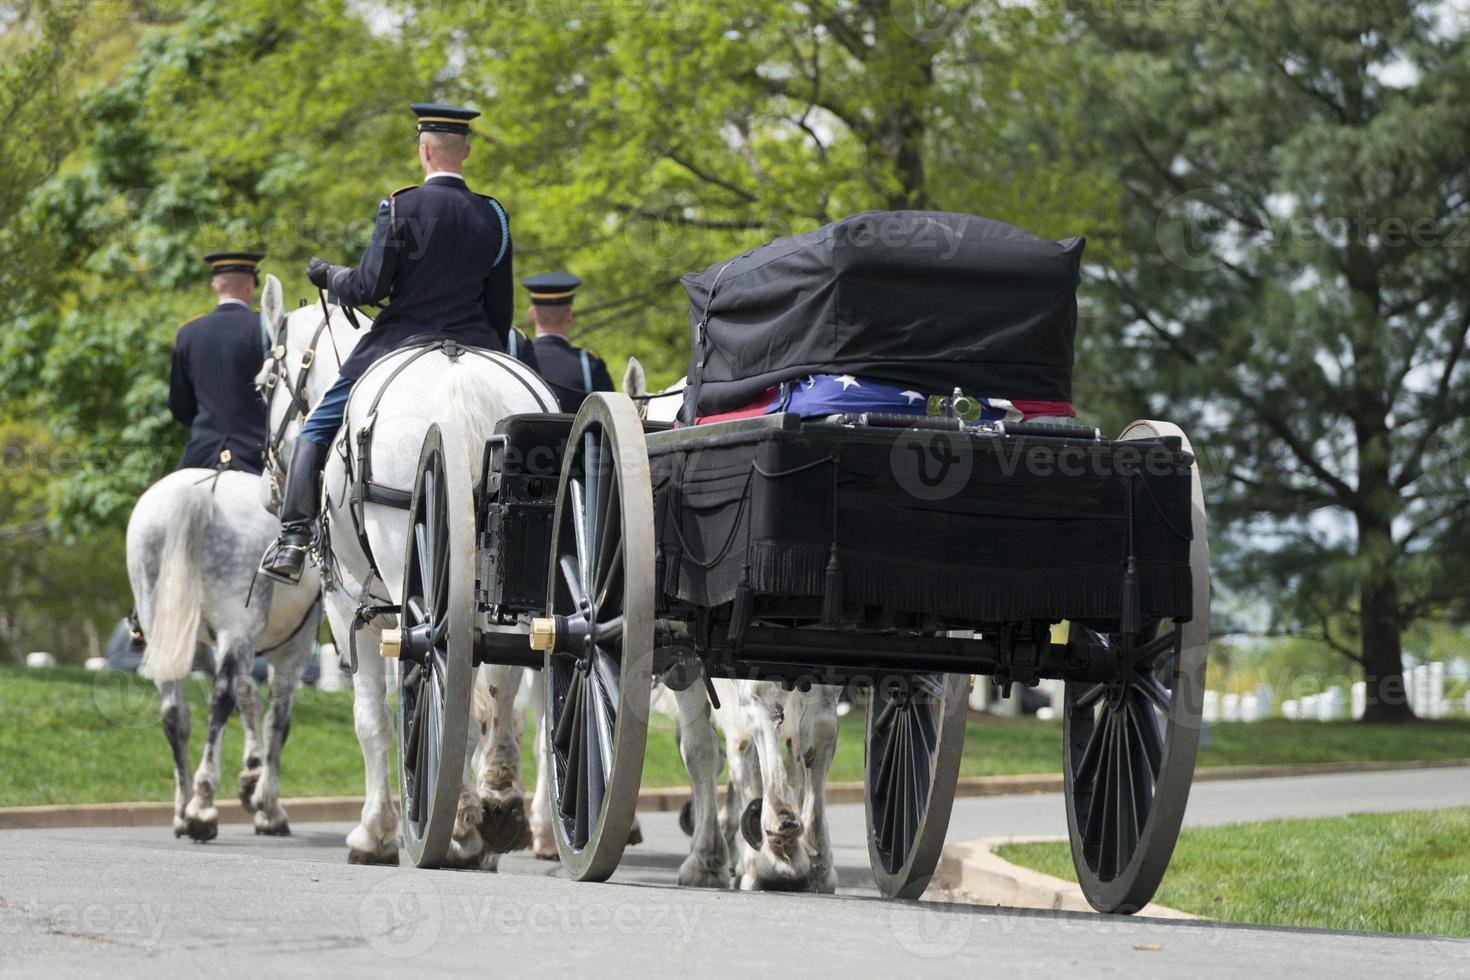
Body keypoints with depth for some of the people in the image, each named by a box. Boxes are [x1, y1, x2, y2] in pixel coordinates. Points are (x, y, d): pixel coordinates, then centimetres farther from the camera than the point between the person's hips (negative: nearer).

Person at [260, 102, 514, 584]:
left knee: (317, 429, 10)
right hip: (472, 350, 3)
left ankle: (294, 539, 0)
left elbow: (367, 288, -13)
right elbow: (501, 308, 7)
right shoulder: (493, 217, 1)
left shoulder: (400, 207, -12)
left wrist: (328, 274, 7)